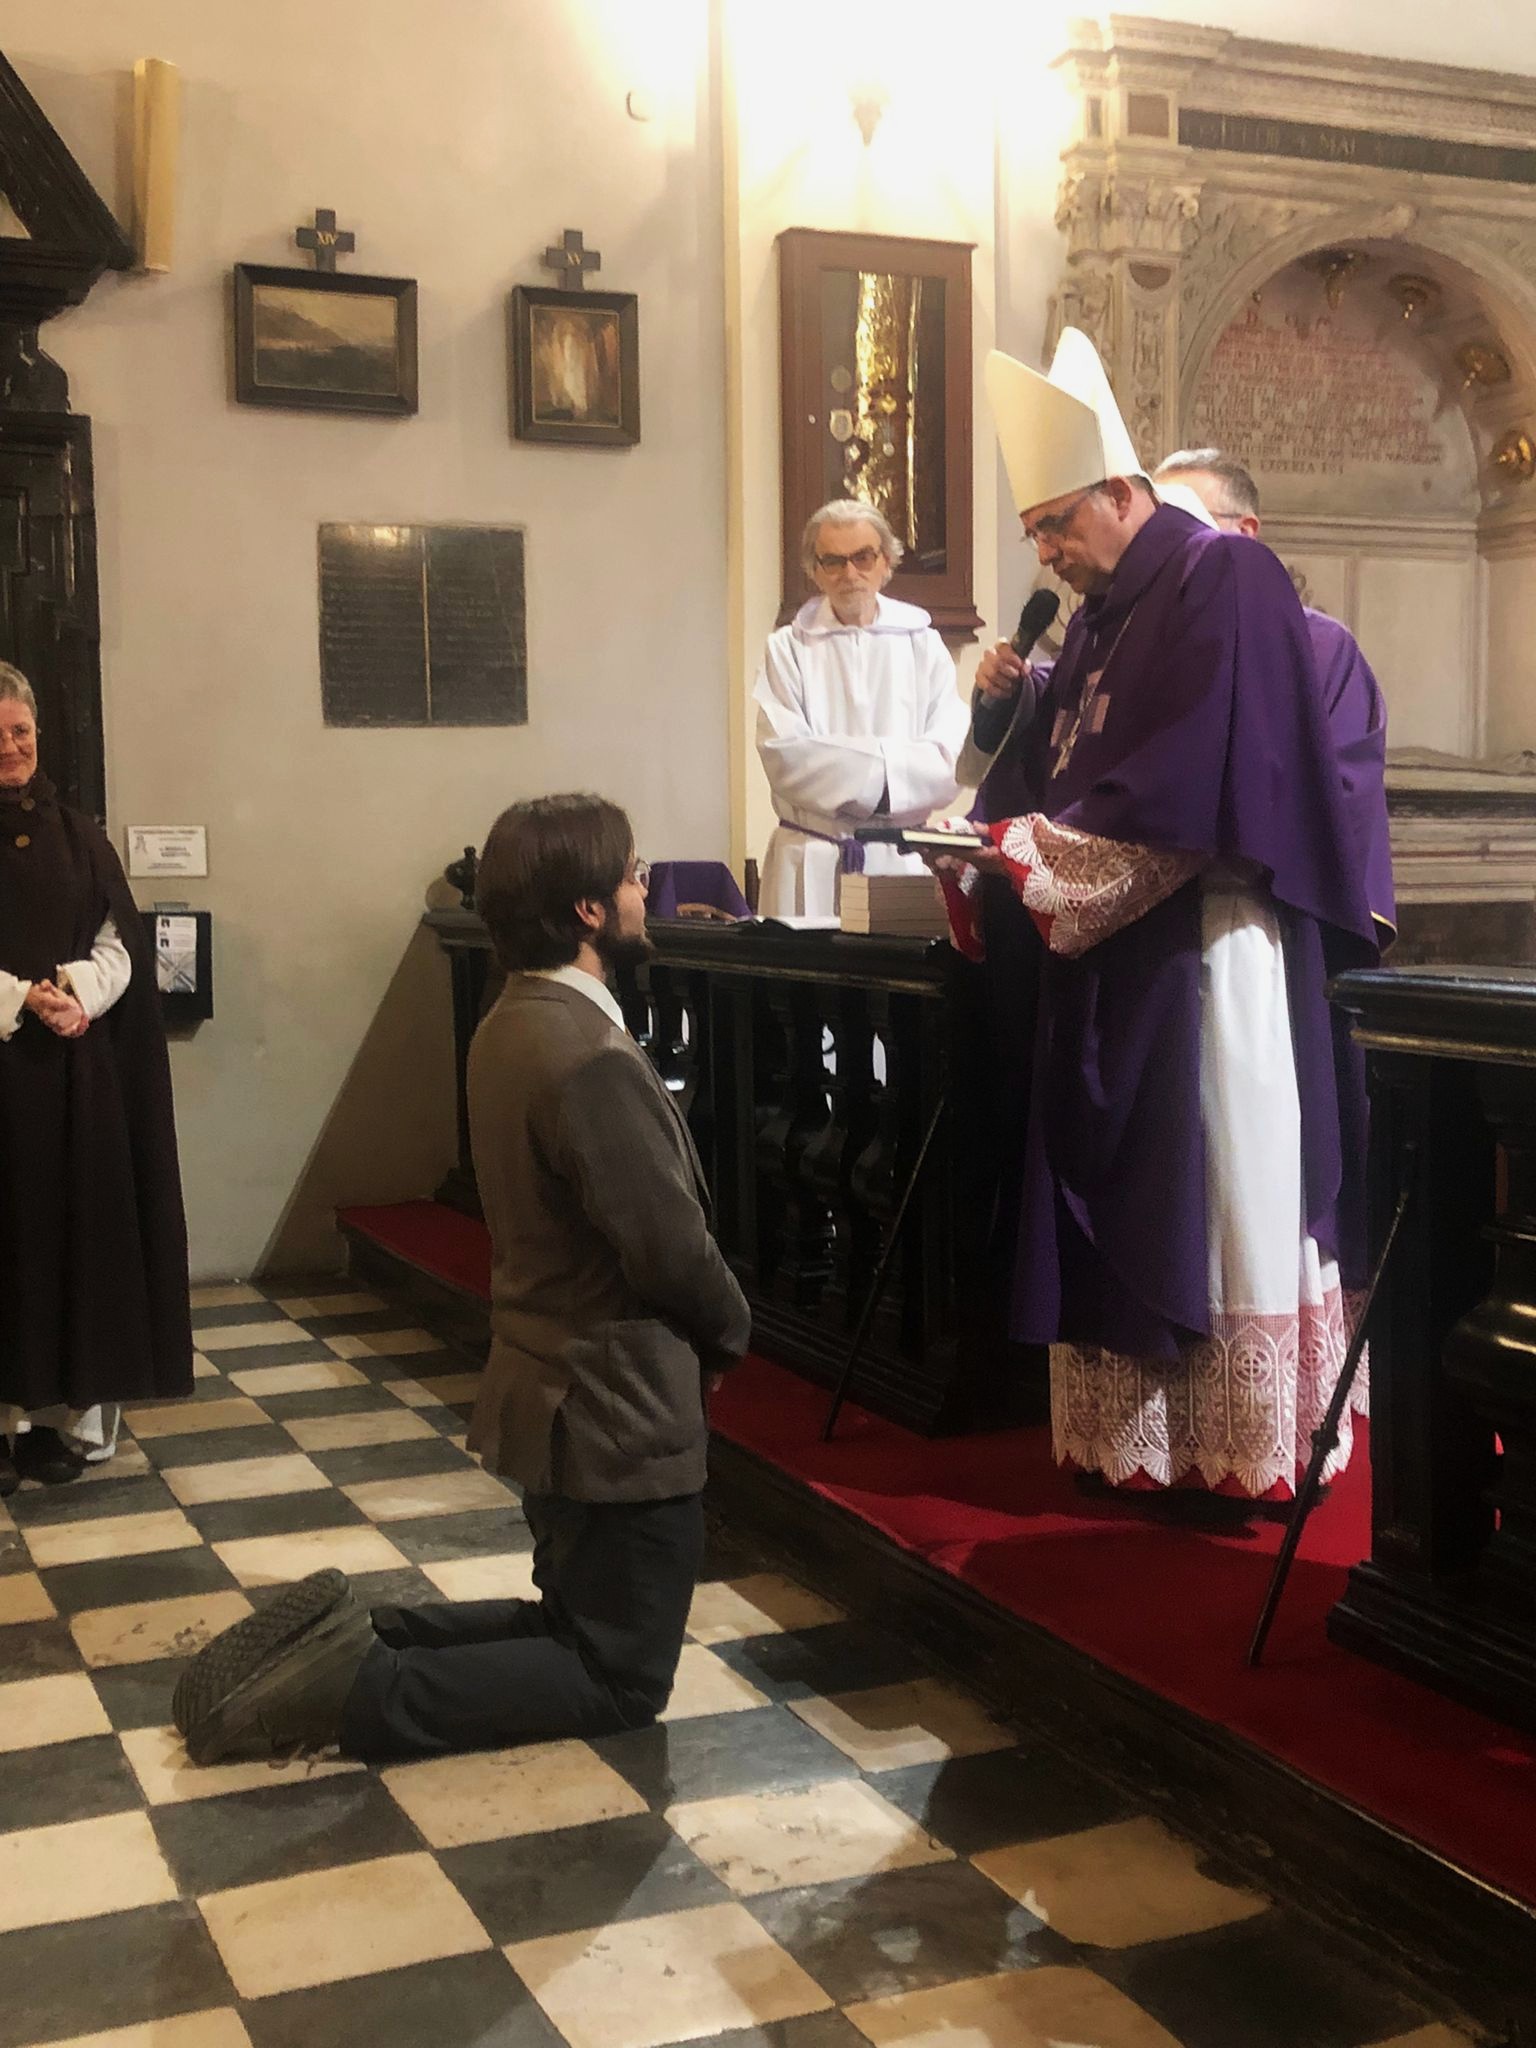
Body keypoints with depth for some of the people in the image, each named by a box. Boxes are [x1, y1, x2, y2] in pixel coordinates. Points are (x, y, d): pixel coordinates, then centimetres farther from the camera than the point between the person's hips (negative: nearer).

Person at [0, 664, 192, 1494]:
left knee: (82, 1225, 4)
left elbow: (120, 942, 6)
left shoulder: (78, 834, 9)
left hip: (81, 1065, 3)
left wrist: (79, 992, -12)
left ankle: (76, 1413, 10)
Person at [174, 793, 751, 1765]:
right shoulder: (596, 1060, -27)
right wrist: (731, 1330, -2)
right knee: (623, 1681, 6)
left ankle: (339, 1639, 13)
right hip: (620, 1412, -9)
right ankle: (358, 1695, -4)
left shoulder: (510, 1026, 4)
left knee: (574, 1626, 24)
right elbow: (671, 1250, -23)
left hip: (550, 1390, 10)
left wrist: (700, 1328, 8)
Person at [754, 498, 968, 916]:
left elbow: (950, 763, -3)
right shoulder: (788, 649, 5)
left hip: (901, 861, 1)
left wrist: (840, 772, -11)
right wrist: (881, 766, -9)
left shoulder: (923, 646, 8)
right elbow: (784, 759, -8)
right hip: (808, 863, -1)